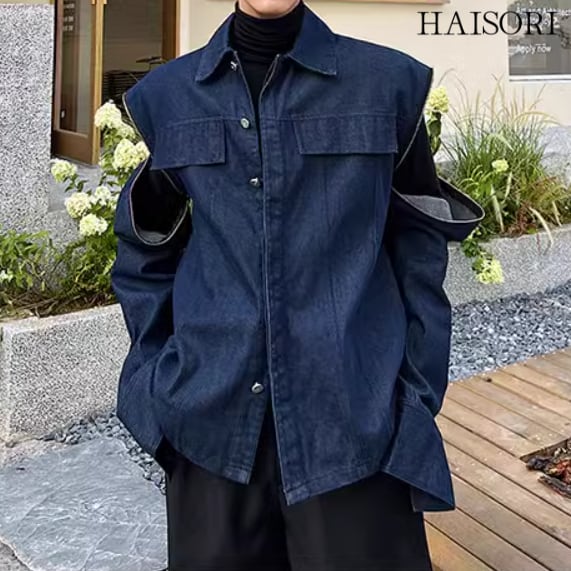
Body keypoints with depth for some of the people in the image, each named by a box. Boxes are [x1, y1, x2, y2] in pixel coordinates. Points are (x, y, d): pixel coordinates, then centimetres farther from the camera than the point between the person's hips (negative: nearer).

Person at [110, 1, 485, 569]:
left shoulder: (388, 81, -1)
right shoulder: (167, 95, 4)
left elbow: (419, 245, 2)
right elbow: (145, 249, 13)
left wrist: (419, 392, -2)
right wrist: (156, 373, 5)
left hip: (356, 409, -1)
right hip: (210, 410, 2)